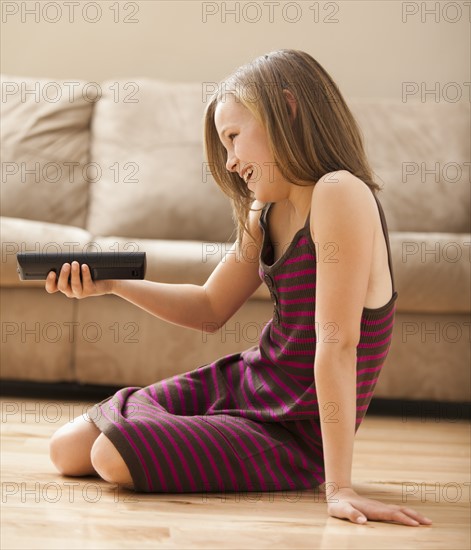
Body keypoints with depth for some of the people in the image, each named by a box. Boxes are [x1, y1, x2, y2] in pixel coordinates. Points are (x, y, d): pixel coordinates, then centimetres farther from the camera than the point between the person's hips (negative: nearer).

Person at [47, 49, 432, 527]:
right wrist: (112, 283, 0)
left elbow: (337, 343, -30)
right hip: (245, 380, 8)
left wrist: (338, 486, -31)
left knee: (115, 455, -22)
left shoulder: (340, 194, -25)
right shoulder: (266, 213, 4)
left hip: (294, 434, -8)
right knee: (67, 450, 7)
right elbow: (211, 309, 15)